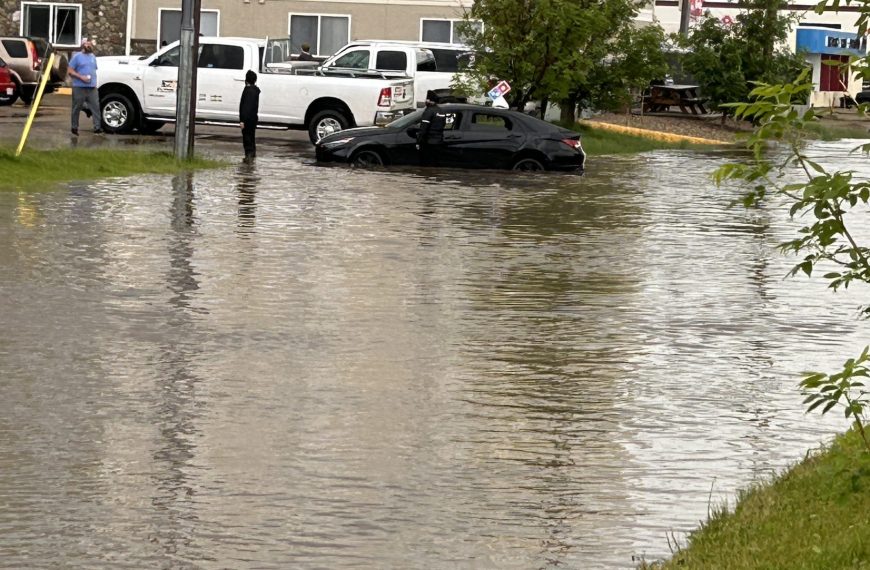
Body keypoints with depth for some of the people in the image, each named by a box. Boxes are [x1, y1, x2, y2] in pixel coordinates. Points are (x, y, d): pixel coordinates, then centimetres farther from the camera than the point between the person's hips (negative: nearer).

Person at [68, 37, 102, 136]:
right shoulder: (77, 56, -2)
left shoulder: (93, 57, 16)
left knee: (95, 106, -6)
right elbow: (70, 71, -6)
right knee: (77, 107, 2)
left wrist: (94, 81, 13)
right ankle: (74, 127, 11)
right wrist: (81, 77, -16)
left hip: (92, 87, 5)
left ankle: (97, 127, -8)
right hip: (79, 87, -5)